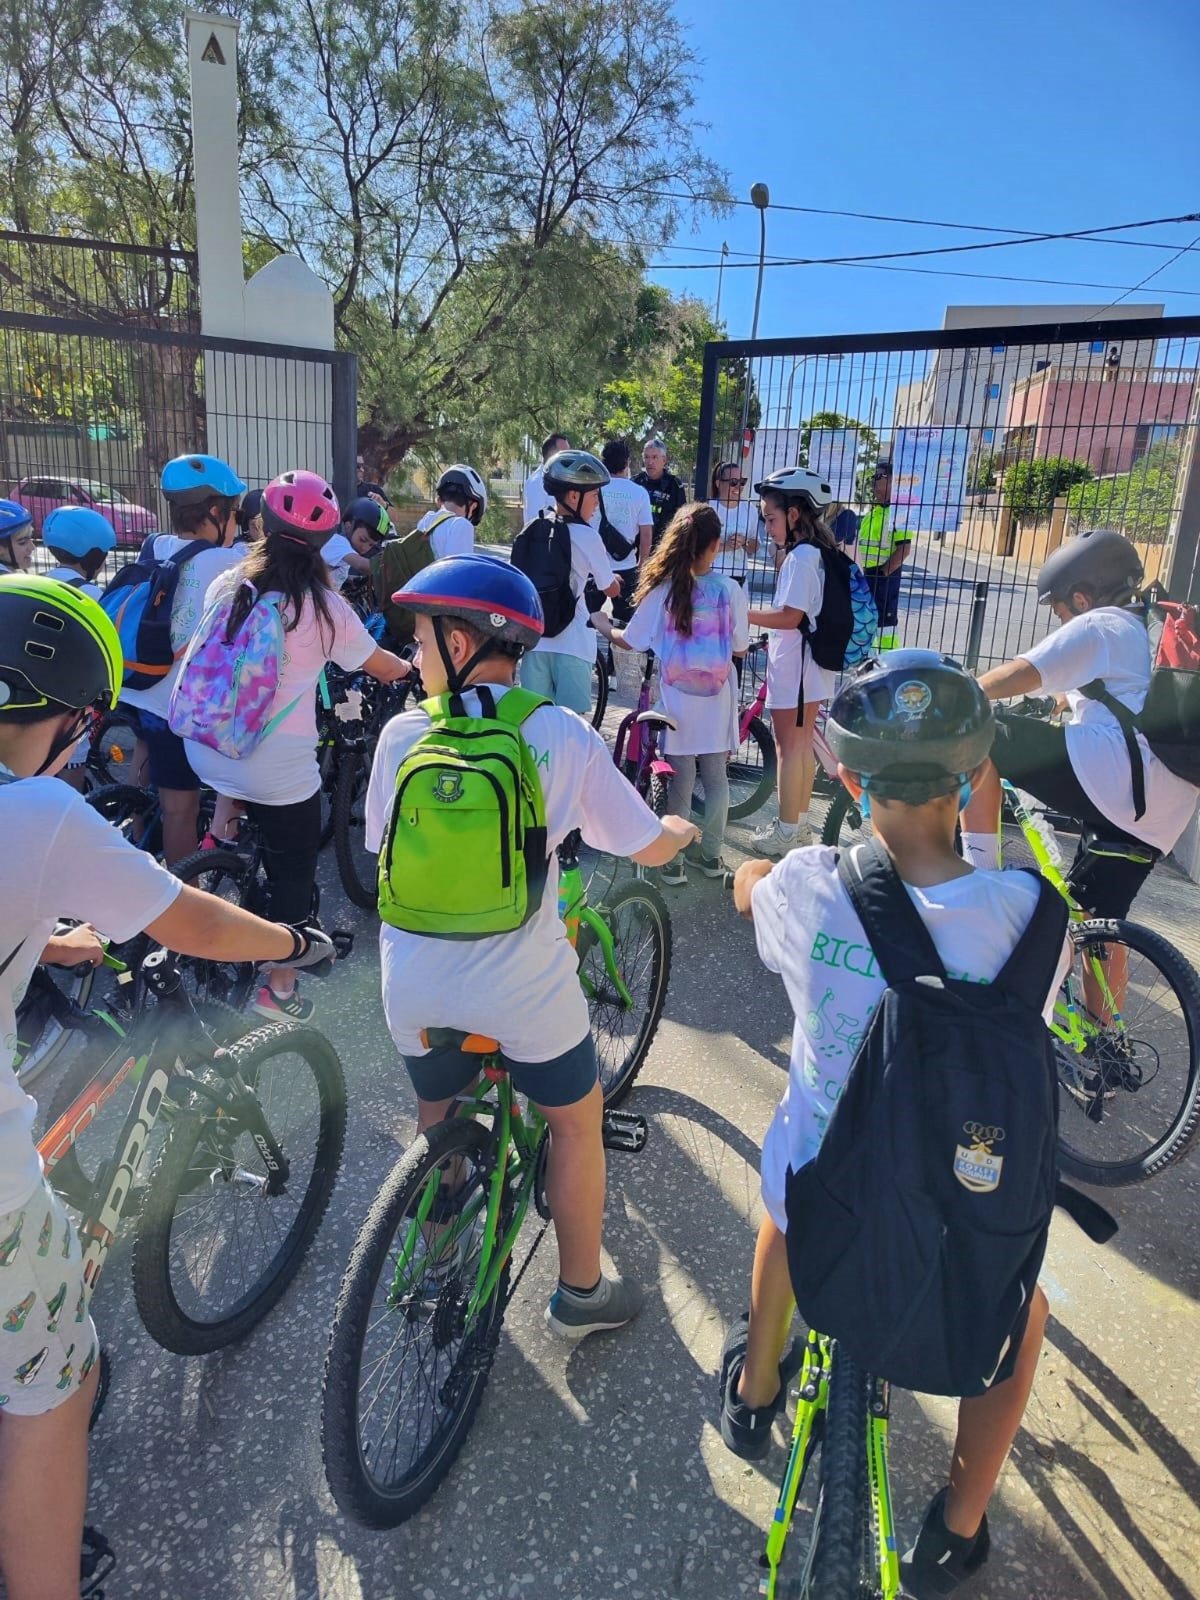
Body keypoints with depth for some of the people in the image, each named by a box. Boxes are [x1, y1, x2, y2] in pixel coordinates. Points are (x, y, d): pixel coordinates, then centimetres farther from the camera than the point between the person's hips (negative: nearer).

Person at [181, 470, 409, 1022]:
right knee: (294, 869, 12)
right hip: (280, 770, -4)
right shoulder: (325, 608, -10)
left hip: (207, 750, 5)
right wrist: (410, 668, 26)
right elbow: (381, 667, 4)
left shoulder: (226, 586, 1)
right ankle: (280, 986, 22)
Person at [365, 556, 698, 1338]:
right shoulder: (563, 734, -10)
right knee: (577, 1121, 22)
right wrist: (681, 827, 18)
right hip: (521, 986, -2)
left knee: (437, 1122, 28)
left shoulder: (403, 734, -5)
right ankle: (581, 1294, 36)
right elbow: (651, 848, -5)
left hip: (416, 985, 3)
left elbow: (383, 851, 8)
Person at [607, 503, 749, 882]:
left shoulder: (663, 589, -10)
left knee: (679, 784, 9)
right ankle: (710, 854, 27)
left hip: (678, 701, -1)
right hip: (717, 701, 1)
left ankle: (673, 861, 17)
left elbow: (631, 640, -3)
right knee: (716, 779, 15)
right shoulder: (730, 590, -8)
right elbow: (739, 648, 0)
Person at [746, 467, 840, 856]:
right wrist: (774, 637, 15)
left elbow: (789, 616, -24)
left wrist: (742, 612, -17)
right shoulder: (819, 552, 12)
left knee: (788, 747, 0)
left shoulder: (799, 557, -19)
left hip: (793, 664, -10)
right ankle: (800, 824, 27)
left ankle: (786, 832, 10)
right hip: (812, 662, 10)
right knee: (803, 744, 16)